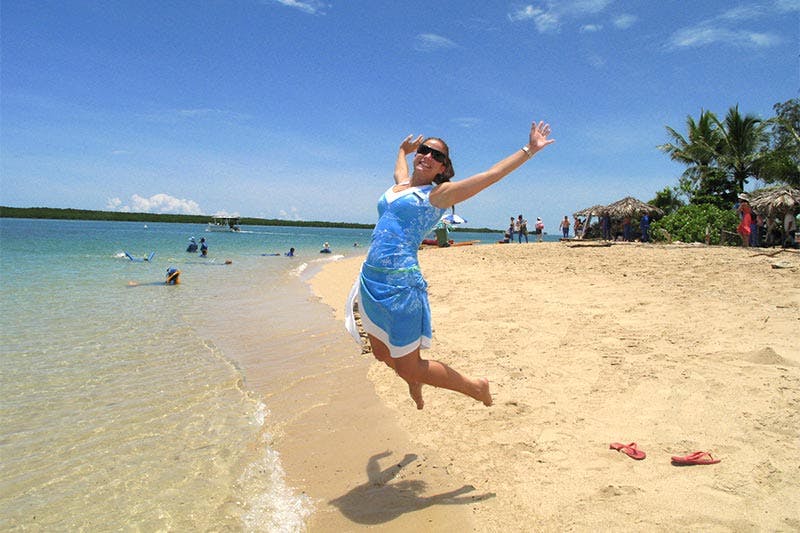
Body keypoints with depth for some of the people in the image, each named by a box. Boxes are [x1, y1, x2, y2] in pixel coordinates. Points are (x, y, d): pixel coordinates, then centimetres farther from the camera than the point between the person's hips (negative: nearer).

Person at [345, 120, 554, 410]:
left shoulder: (439, 194, -1)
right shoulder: (400, 184, 16)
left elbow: (492, 174, 0)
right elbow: (400, 165, 43)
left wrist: (529, 149, 2)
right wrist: (404, 149, 56)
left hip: (400, 283, -7)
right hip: (371, 278, 7)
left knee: (408, 367, -1)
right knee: (381, 352, 21)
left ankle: (475, 388, 21)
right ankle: (415, 384, 50)